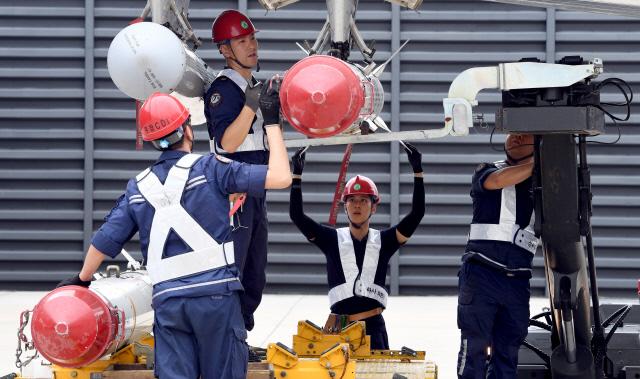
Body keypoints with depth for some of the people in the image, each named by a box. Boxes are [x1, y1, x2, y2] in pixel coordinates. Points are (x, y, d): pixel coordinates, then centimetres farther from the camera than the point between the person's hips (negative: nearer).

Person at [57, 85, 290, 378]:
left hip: (167, 299, 3)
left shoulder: (138, 187, 12)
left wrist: (82, 279, 34)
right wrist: (272, 123, 5)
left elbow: (106, 239, 16)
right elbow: (280, 177, -7)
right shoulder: (209, 168, -1)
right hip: (216, 294, -3)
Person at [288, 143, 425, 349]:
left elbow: (416, 214, -2)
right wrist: (297, 174, -7)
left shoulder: (383, 241, 7)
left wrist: (417, 172, -8)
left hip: (373, 326, 0)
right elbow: (296, 215, 0)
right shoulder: (333, 239, 6)